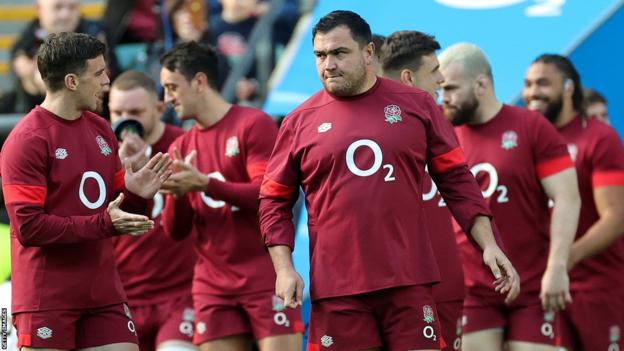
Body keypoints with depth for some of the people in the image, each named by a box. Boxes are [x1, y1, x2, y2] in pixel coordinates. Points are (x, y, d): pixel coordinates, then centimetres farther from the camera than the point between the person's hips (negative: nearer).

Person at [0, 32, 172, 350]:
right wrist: (103, 224, -21)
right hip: (47, 298, -7)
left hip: (103, 292, 7)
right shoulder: (26, 141, -12)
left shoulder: (100, 129, 13)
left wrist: (135, 194, -3)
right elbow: (28, 227, -18)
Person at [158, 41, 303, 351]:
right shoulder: (181, 148, 13)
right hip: (213, 285, 5)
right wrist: (176, 193, -9)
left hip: (264, 277, -5)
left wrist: (203, 184, -21)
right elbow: (176, 231, 12)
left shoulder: (253, 124, -4)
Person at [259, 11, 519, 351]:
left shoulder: (416, 105, 6)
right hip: (336, 288, 0)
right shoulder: (300, 121, 6)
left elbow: (457, 181, 10)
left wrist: (489, 245, 3)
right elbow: (274, 201, 11)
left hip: (409, 283, 0)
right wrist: (284, 269, 0)